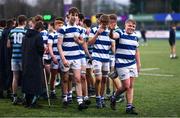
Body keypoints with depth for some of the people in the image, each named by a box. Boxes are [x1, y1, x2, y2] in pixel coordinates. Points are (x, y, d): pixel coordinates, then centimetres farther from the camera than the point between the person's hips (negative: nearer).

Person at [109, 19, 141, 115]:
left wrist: (138, 63, 18)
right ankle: (114, 97, 19)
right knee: (126, 86, -7)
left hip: (132, 64, 6)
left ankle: (129, 107, 11)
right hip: (122, 64, -6)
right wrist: (111, 30, -53)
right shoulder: (120, 33, -8)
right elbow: (112, 36, -31)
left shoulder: (135, 37, 10)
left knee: (131, 86, 6)